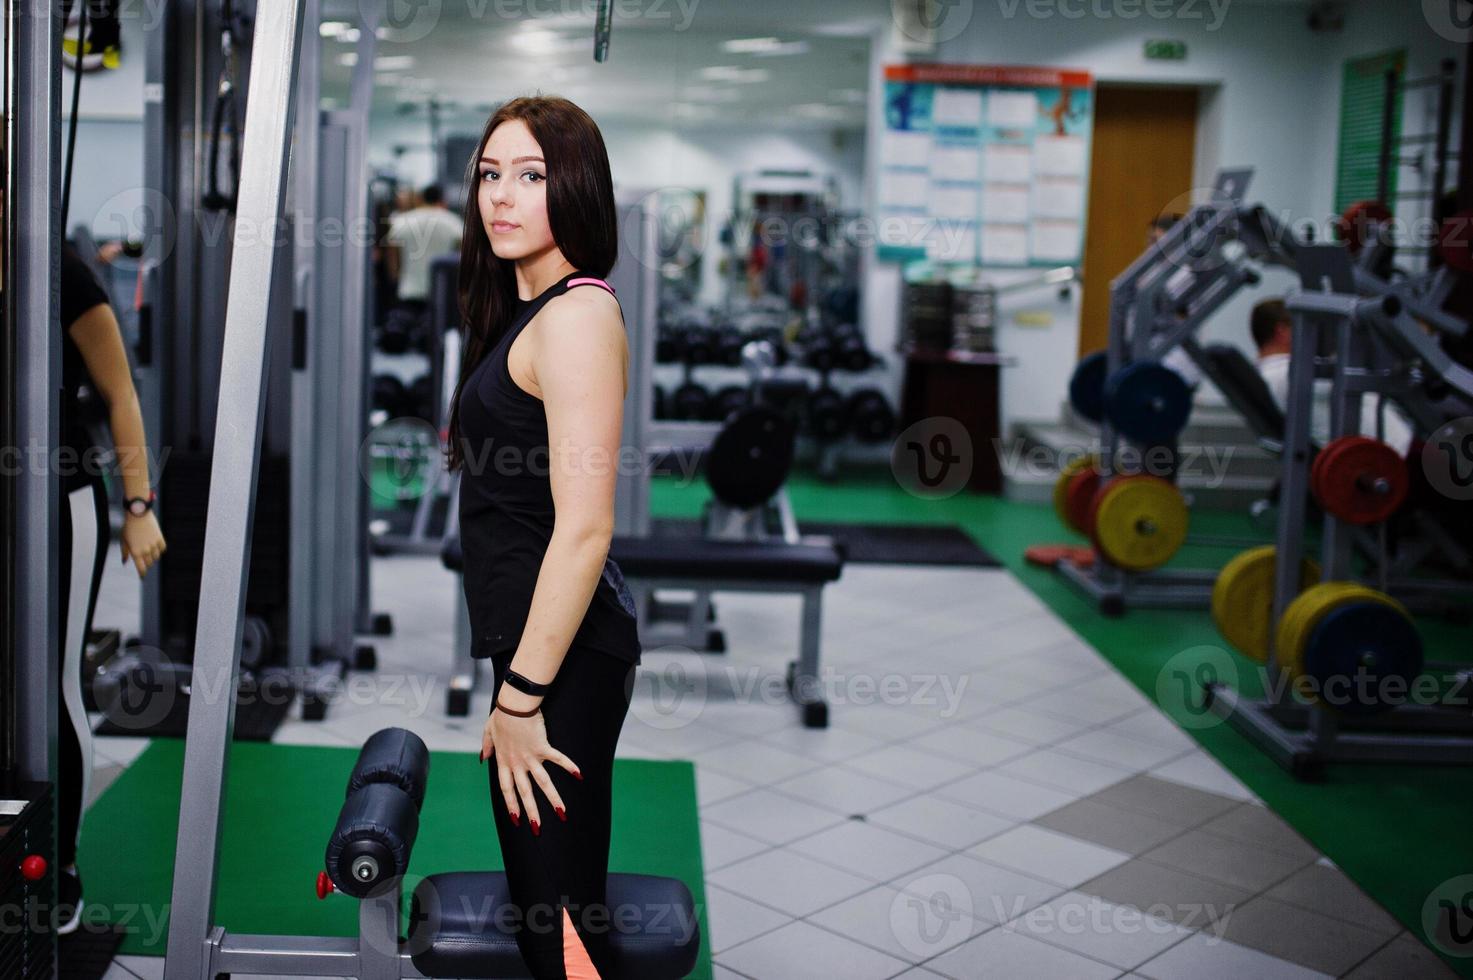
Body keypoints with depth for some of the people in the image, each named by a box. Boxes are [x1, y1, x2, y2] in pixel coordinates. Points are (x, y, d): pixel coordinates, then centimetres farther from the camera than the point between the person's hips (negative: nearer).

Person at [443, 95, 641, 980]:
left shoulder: (577, 314, -15)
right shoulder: (529, 310, 16)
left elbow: (584, 528, -22)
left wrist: (521, 697, -19)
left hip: (562, 655, -10)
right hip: (544, 644, 10)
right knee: (549, 904, 19)